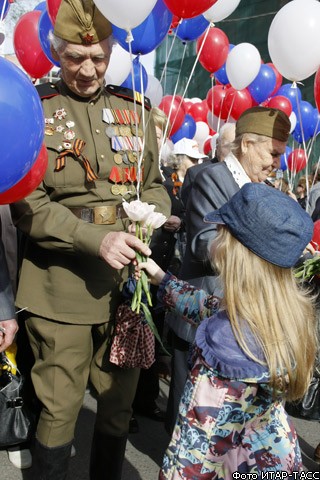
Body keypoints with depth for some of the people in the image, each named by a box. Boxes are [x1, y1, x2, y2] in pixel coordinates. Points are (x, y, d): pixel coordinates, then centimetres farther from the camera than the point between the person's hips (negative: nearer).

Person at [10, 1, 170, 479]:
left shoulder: (135, 108, 9)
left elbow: (154, 186, 15)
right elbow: (27, 204, -7)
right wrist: (96, 238, -20)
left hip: (128, 283, 3)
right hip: (62, 289, -3)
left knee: (119, 402, 16)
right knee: (60, 407, 7)